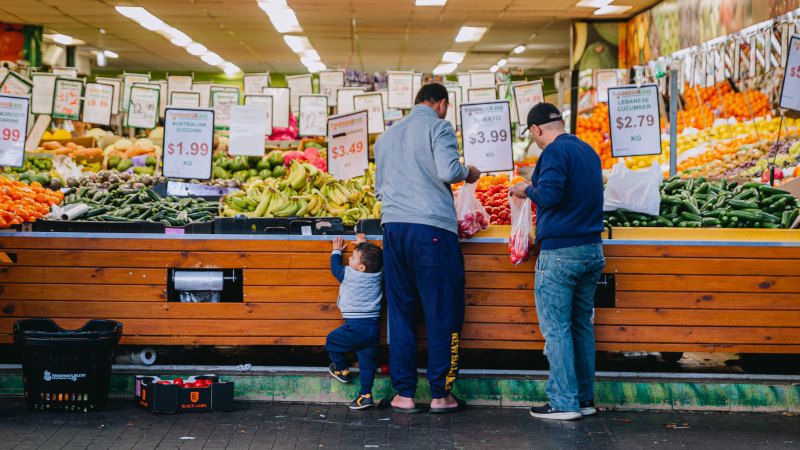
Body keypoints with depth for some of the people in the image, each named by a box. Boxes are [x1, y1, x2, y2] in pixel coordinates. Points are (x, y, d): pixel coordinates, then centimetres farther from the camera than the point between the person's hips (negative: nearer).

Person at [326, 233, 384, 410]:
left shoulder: (348, 274, -6)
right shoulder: (378, 275, 6)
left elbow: (335, 267, 16)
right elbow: (374, 262, 30)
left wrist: (337, 251, 32)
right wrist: (363, 245, 41)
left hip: (355, 327, -5)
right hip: (374, 327, 5)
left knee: (332, 341, 18)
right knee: (367, 361, 11)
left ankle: (342, 370, 29)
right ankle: (366, 394, 8)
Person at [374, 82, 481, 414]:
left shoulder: (387, 135, 20)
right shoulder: (438, 126, 0)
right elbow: (448, 171, -14)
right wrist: (468, 173, 6)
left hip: (393, 225, 6)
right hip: (432, 227, -6)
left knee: (400, 312, 10)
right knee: (443, 313, 2)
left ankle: (404, 394, 10)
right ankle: (441, 394, 4)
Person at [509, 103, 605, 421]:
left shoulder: (554, 152, -12)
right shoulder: (588, 151, 14)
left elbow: (550, 195, -24)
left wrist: (527, 190, -5)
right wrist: (536, 188, 31)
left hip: (560, 252, -8)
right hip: (592, 250, 8)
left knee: (556, 328, -2)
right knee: (582, 325, 14)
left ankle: (564, 403, 0)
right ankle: (585, 399, 18)